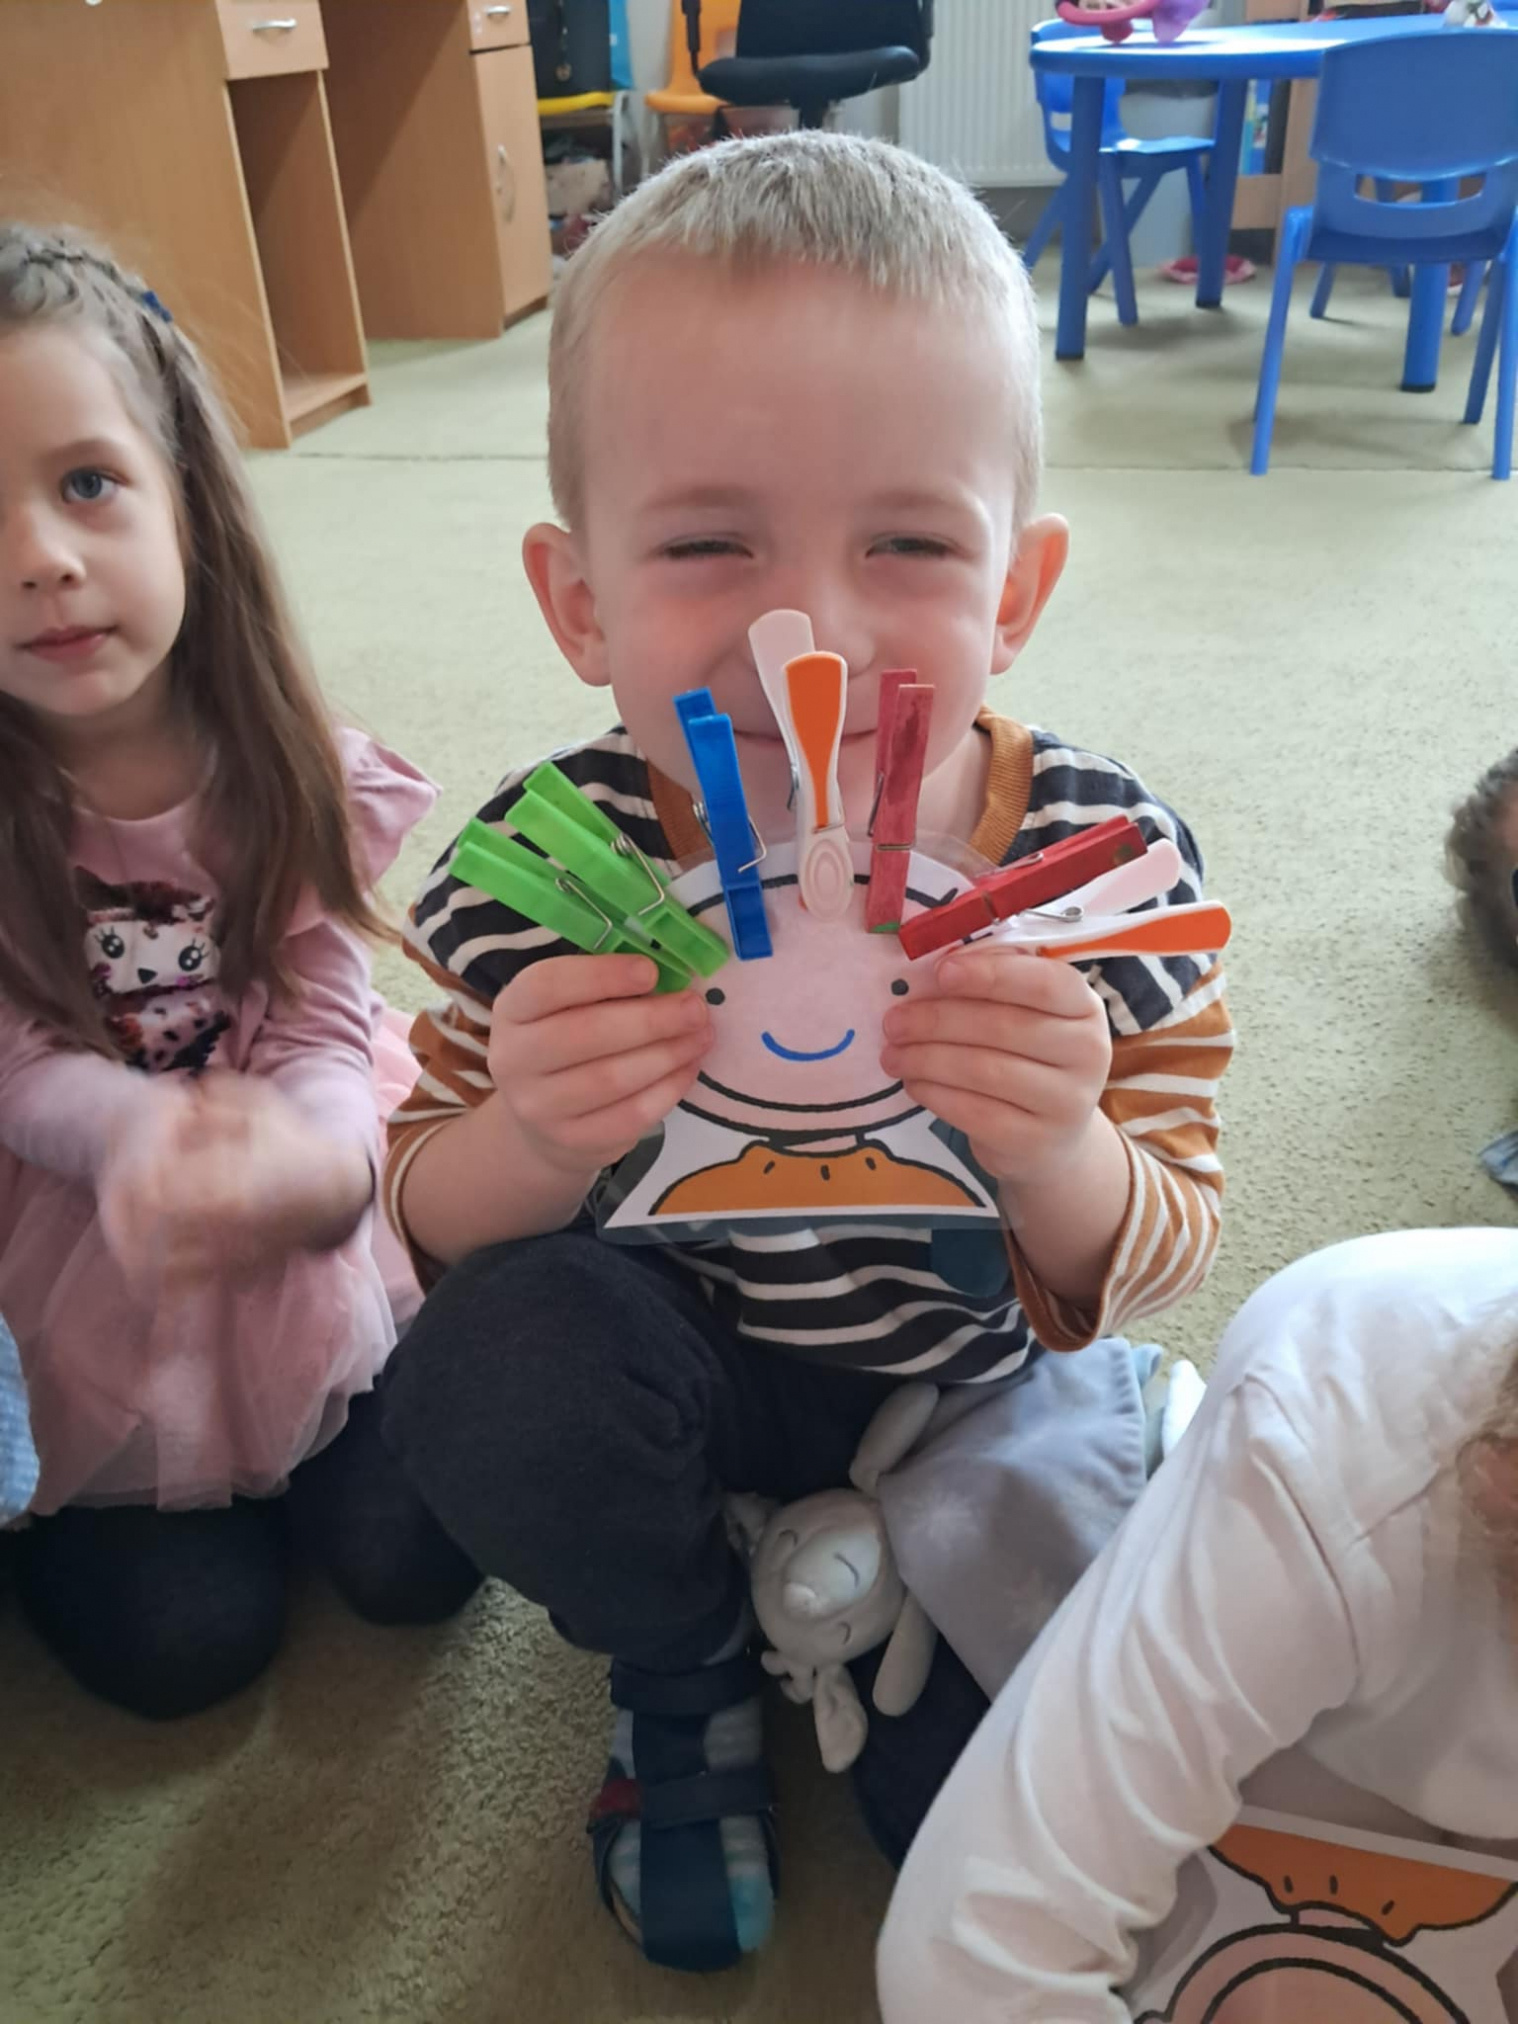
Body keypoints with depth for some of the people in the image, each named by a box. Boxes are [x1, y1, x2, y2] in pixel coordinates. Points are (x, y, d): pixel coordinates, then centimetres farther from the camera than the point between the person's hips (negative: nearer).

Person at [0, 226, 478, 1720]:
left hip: (305, 1222, 2)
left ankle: (307, 1444, 30)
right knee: (184, 1639, -1)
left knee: (412, 1555, -1)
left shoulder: (285, 772, -12)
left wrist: (314, 1161, -38)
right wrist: (147, 1136, -38)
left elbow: (327, 1026, -14)